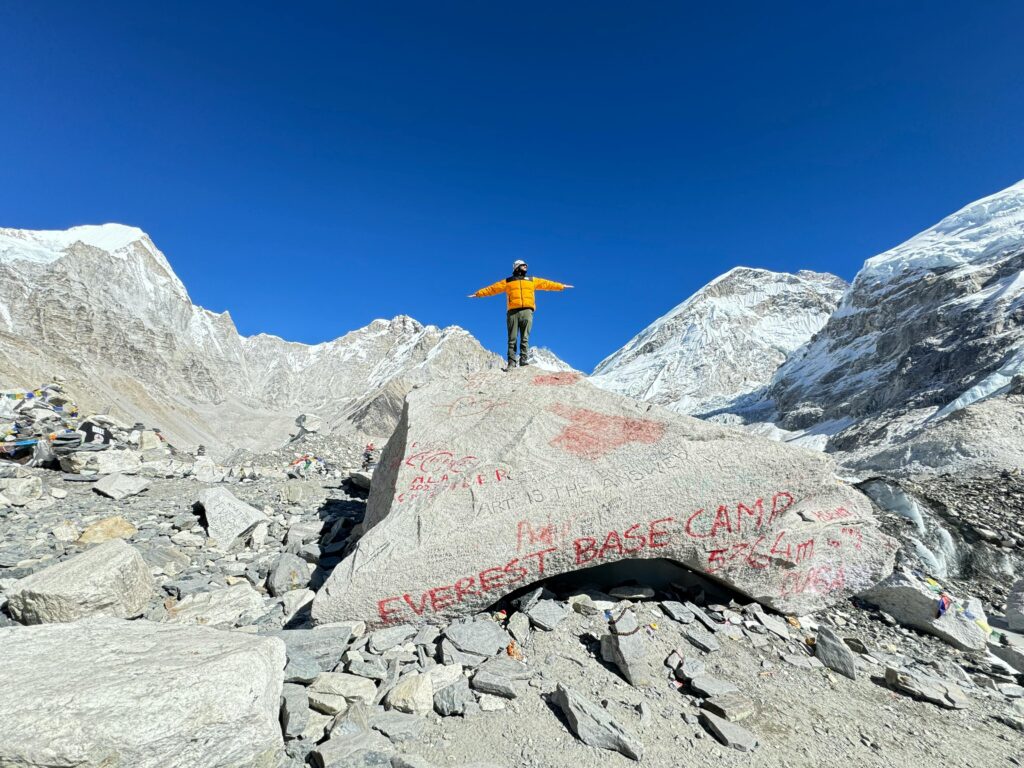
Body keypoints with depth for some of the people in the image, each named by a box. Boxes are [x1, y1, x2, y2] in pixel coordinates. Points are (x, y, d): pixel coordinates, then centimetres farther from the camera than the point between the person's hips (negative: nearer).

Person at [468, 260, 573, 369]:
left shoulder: (533, 281, 25)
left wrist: (561, 286, 28)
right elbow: (491, 288, 18)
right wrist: (478, 293, 13)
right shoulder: (507, 282, 19)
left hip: (527, 311, 1)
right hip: (512, 312, -1)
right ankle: (511, 362, -7)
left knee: (525, 338, -8)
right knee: (512, 339, -5)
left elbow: (547, 284, 28)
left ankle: (524, 359, -10)